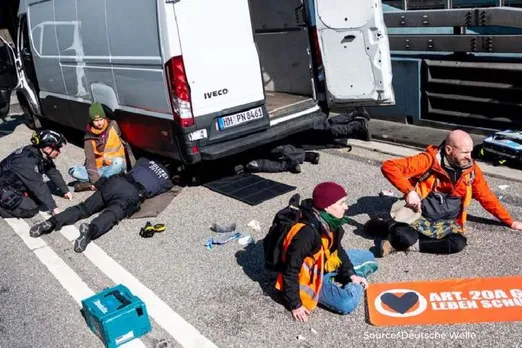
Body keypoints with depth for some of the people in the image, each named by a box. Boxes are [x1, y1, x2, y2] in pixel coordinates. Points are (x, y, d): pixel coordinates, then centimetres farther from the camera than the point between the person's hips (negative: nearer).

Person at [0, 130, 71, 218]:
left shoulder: (42, 156, -6)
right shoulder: (27, 161, -33)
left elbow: (53, 173, 5)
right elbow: (38, 186, -32)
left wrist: (65, 191, 8)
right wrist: (53, 207, -30)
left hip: (18, 185, 9)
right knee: (31, 208, -19)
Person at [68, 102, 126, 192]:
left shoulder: (113, 126, -5)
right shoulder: (89, 138, -6)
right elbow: (90, 160, -13)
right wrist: (95, 180, -28)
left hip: (115, 166, -1)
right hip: (99, 168, 1)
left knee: (118, 161, -36)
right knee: (73, 171, -16)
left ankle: (95, 184, -29)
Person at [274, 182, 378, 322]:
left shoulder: (329, 221, -10)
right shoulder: (306, 233, -35)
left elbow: (337, 249, 7)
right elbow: (290, 271, -29)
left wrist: (351, 274, -3)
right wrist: (295, 305, -24)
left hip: (326, 265, 8)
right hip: (310, 276, -8)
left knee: (367, 258, 15)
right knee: (348, 302, -26)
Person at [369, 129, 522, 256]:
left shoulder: (471, 169, -1)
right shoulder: (429, 161, -16)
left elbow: (486, 197, 14)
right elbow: (389, 166, -22)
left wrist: (510, 221, 16)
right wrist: (409, 191, -31)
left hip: (446, 222, 4)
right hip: (419, 215, -4)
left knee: (458, 243, -28)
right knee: (404, 237, -34)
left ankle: (411, 245, -14)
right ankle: (391, 225, 2)